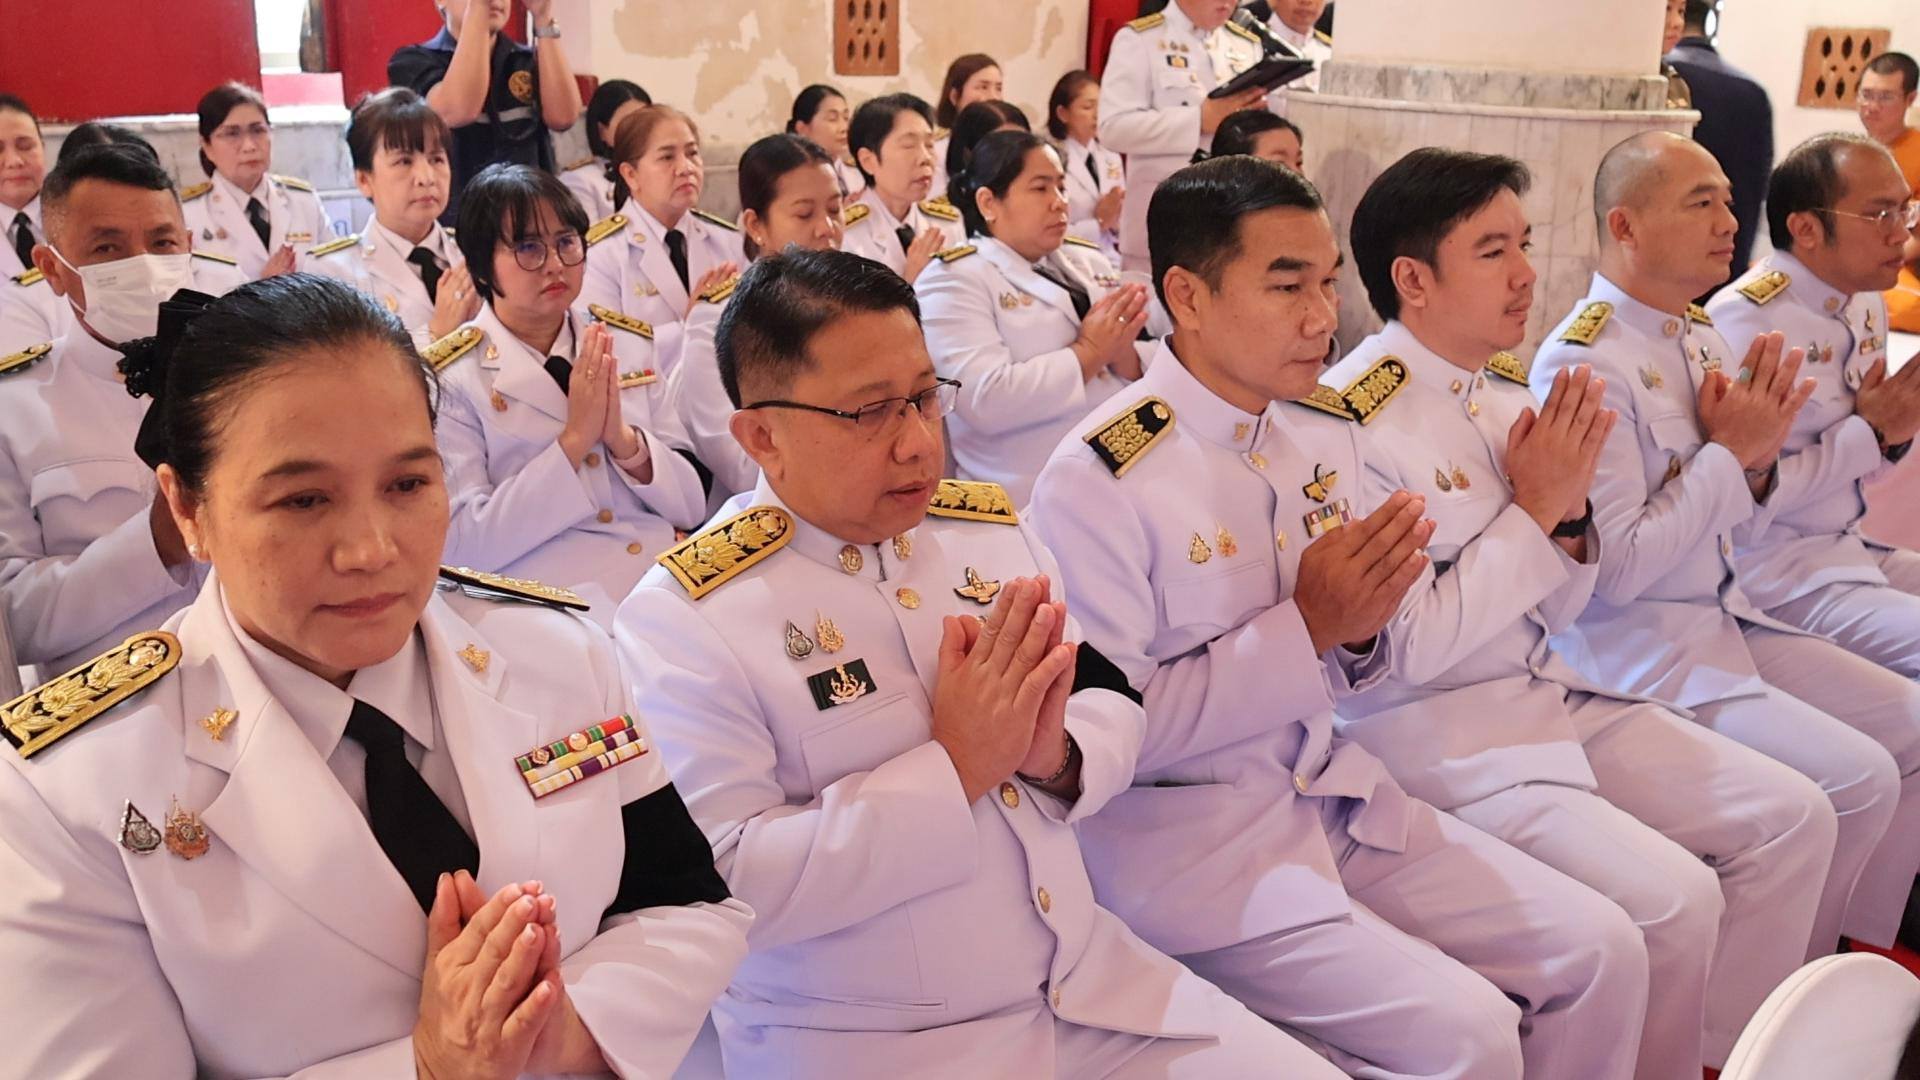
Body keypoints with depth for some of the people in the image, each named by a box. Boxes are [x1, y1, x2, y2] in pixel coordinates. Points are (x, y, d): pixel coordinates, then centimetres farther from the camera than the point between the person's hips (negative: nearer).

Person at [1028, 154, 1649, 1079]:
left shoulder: (1325, 442, 5)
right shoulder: (1096, 480, -18)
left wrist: (1359, 630, -10)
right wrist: (1305, 625, -19)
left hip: (1332, 793, 7)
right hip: (1186, 839, -7)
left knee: (1602, 951, 1)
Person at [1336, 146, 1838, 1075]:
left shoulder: (1502, 392, 6)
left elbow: (1549, 615, 11)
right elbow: (1407, 652, -20)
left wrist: (1566, 514, -9)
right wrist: (1532, 510, -16)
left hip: (1548, 690, 9)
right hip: (1433, 732, -8)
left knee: (1793, 817, 4)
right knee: (1672, 899, -21)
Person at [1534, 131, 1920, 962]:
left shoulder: (1701, 339, 8)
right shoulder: (1583, 363, -19)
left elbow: (1741, 519, 17)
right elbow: (1617, 567, -23)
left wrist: (1757, 458, -5)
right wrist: (1730, 451, -17)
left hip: (1726, 615, 9)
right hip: (1638, 651, -9)